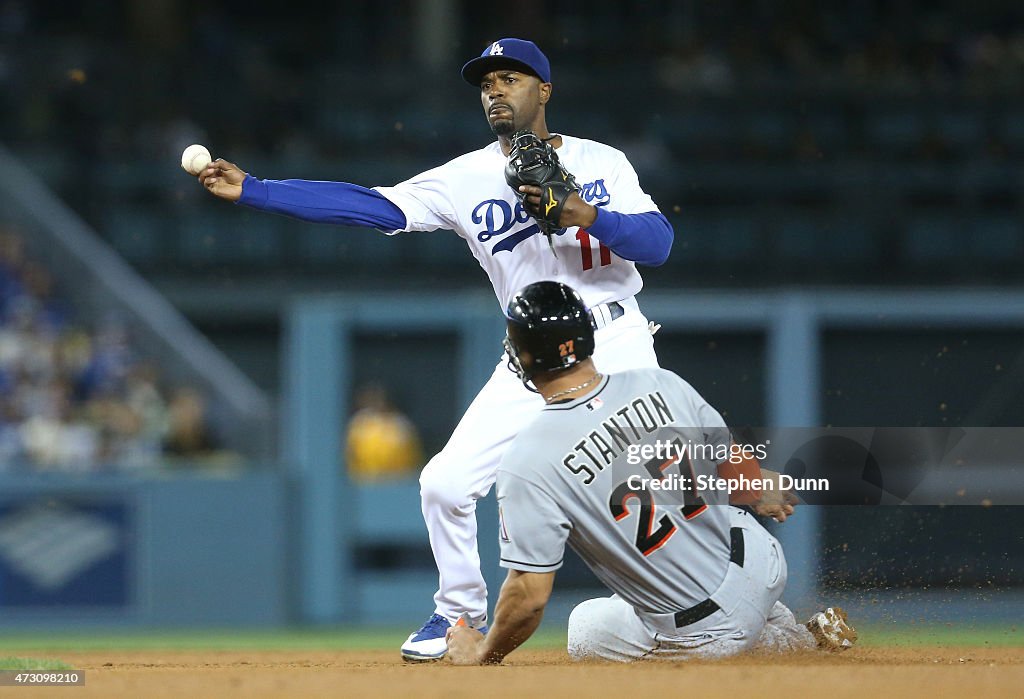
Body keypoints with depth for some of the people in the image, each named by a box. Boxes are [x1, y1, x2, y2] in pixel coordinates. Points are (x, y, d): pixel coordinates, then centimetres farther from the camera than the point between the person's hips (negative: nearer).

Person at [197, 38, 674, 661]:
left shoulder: (601, 162, 3)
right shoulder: (467, 178, 4)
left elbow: (658, 242, -7)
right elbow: (367, 206, -4)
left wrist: (585, 215, -23)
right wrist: (251, 190, -11)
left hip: (615, 339, -2)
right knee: (446, 483, -6)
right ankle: (462, 613, 16)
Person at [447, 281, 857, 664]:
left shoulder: (527, 464, -21)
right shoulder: (662, 385, -9)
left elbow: (530, 596, -19)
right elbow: (736, 467, 5)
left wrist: (485, 653, 1)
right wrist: (765, 494, 30)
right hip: (764, 565, 6)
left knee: (584, 631, 26)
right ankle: (808, 636, 34)